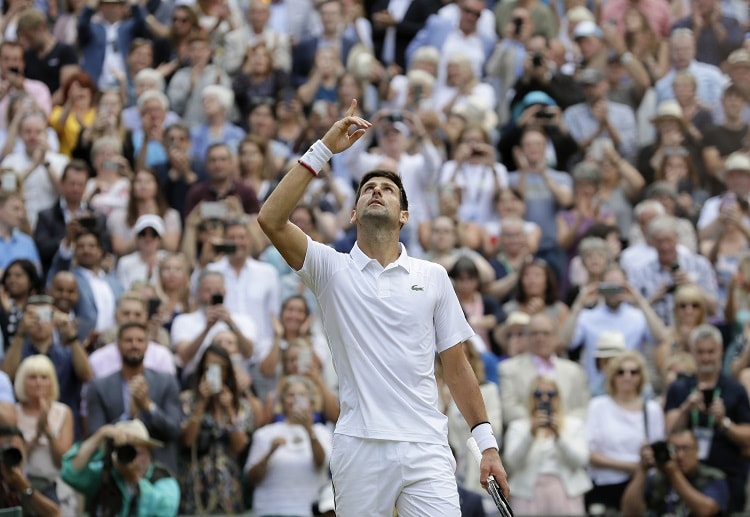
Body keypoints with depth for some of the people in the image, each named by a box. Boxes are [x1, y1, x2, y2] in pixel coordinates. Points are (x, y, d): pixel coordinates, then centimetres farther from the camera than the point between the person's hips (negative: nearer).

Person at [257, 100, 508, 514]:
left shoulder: (433, 277, 12)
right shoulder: (332, 269, 8)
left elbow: (456, 367, 13)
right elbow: (271, 219, -7)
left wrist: (487, 442, 6)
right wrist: (323, 150, -8)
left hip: (425, 449, 1)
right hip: (358, 449, -1)